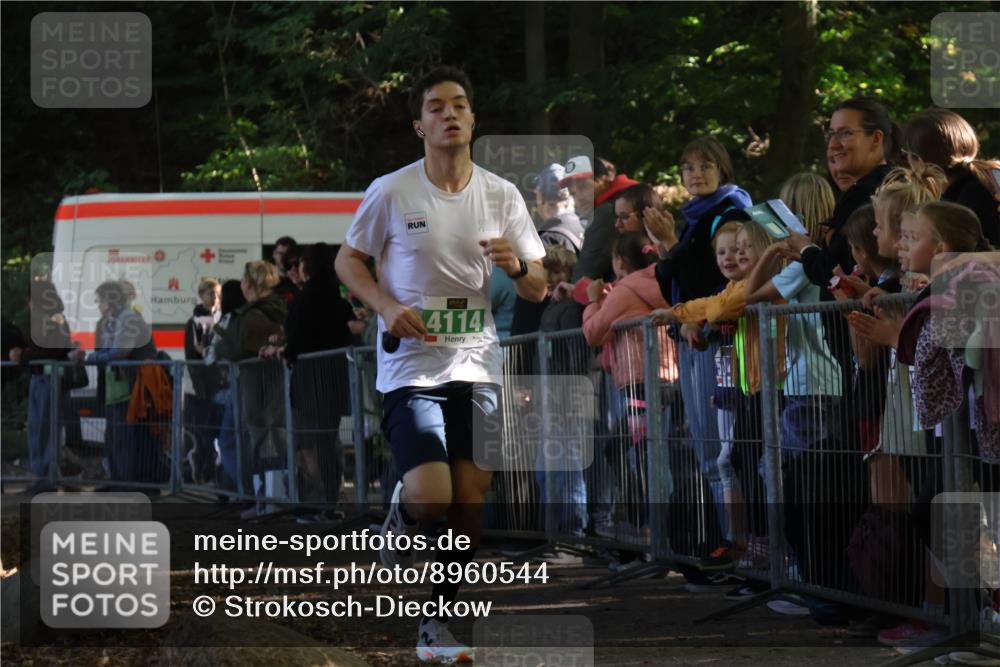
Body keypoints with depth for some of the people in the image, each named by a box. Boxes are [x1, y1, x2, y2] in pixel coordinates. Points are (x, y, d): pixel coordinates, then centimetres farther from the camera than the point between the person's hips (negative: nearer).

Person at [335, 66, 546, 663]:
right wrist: (389, 307, -12)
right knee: (430, 499, -17)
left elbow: (539, 289, 7)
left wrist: (516, 265, -16)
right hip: (411, 363, -3)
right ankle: (400, 520, 20)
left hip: (478, 366, 3)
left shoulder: (501, 195, 3)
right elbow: (348, 261, 6)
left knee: (470, 503, 2)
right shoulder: (392, 192, -4)